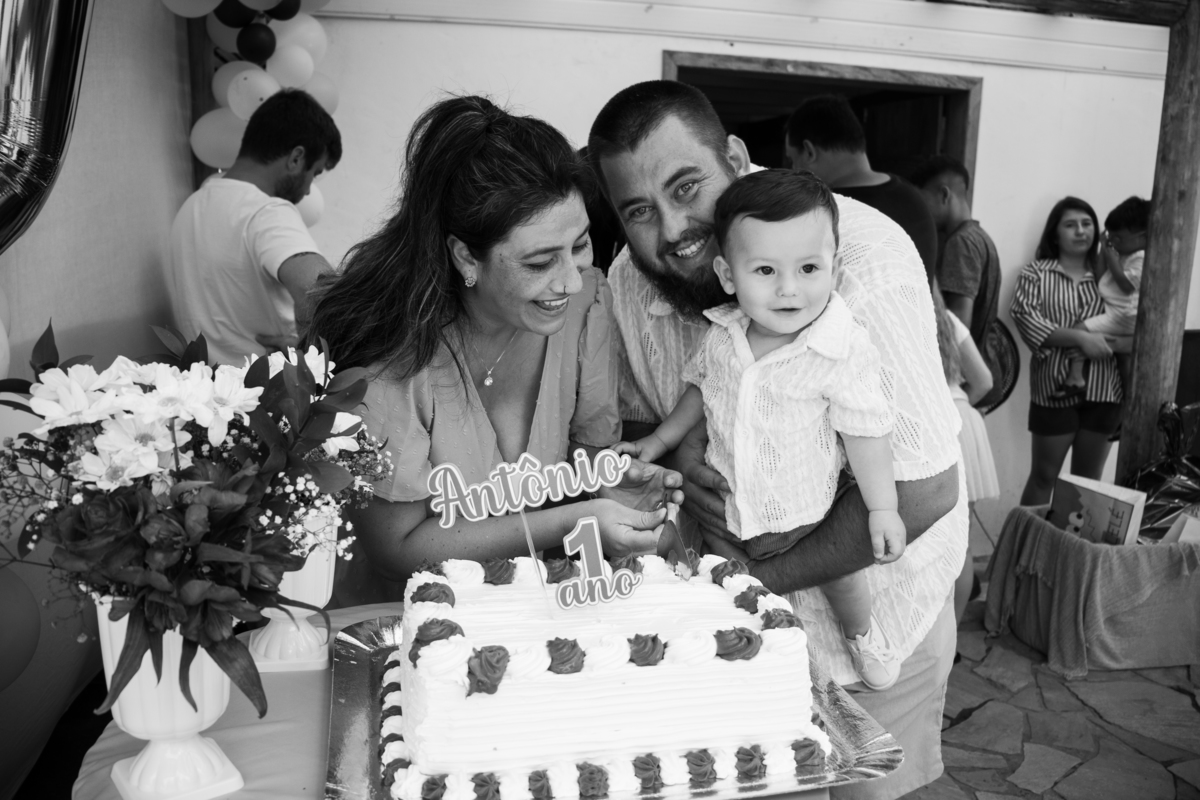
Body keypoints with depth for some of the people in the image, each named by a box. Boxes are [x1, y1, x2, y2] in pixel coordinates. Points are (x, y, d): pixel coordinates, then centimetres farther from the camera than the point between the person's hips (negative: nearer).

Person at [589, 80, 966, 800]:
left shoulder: (864, 256, -31)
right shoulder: (631, 282, -12)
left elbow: (923, 492, -30)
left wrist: (767, 574, -22)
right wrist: (679, 452, -20)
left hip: (874, 594, -4)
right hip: (734, 600, 5)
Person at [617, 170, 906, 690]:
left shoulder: (845, 351, -26)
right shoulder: (721, 336, -14)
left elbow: (865, 433, -17)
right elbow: (701, 388, 7)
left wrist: (882, 510, -11)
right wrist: (658, 442, 9)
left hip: (811, 510, -2)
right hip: (729, 506, 3)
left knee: (840, 576, 22)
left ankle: (861, 633, 56)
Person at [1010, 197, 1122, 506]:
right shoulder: (1036, 272, 2)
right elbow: (1026, 318, -12)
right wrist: (1080, 338, -20)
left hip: (1103, 389, 4)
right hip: (1056, 387, -3)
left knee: (1089, 479, 11)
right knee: (1044, 475, 3)